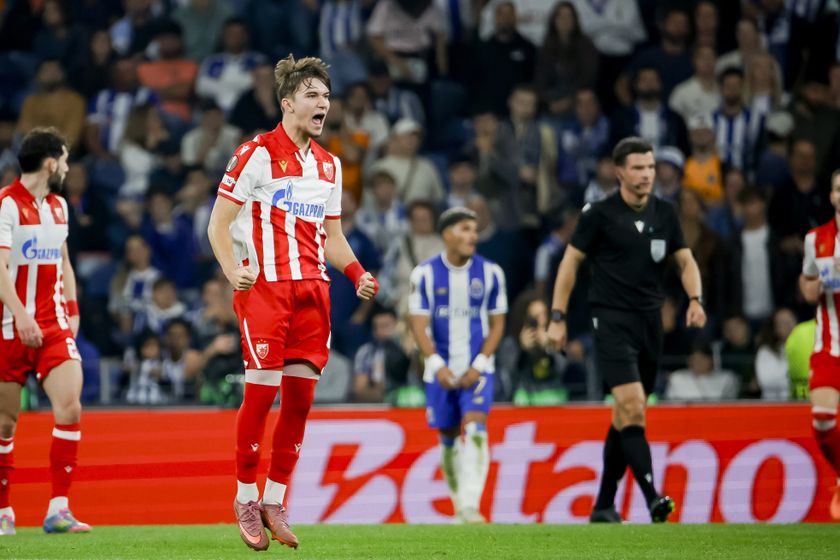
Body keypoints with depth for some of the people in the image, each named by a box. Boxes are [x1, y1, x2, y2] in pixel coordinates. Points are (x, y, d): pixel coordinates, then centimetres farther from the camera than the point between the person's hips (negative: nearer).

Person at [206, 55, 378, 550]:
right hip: (264, 286, -6)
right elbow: (218, 224, -4)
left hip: (312, 287, 6)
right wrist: (233, 270, -20)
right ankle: (246, 499, 3)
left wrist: (358, 274, 7)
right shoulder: (256, 154, -3)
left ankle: (275, 501, 9)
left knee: (300, 396, 1)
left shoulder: (329, 165, 17)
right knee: (262, 391, -9)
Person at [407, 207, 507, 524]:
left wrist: (478, 366, -8)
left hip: (477, 369, -1)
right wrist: (437, 365, -16)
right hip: (440, 370, 1)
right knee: (448, 438, 6)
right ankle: (459, 505, 21)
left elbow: (497, 324, 4)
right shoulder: (425, 274, -2)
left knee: (474, 429, -19)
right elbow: (419, 325, -4)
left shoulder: (490, 273, 1)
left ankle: (471, 505, -25)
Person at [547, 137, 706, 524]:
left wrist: (696, 299, -5)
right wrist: (557, 317, -2)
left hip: (651, 322, 5)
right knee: (632, 407, -20)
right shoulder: (599, 214, -5)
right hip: (611, 321, -5)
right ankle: (653, 499, -28)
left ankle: (604, 507, 18)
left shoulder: (665, 213, 9)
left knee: (624, 417, 10)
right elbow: (570, 262, 1)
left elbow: (685, 260, 14)